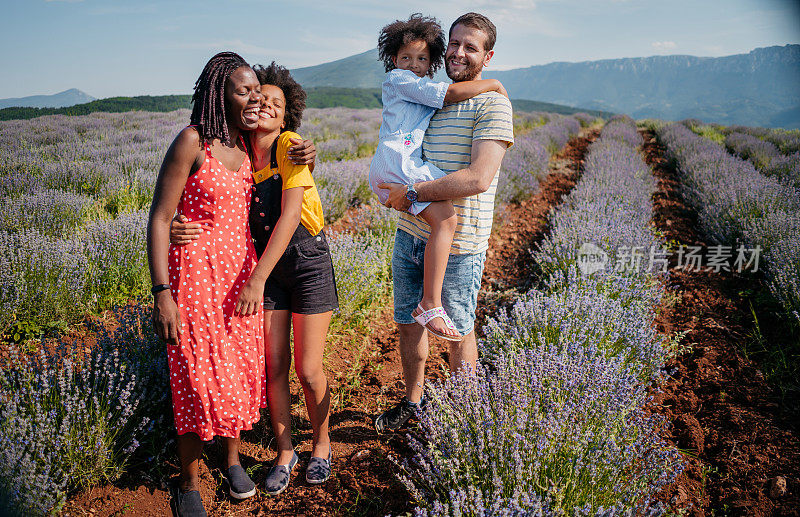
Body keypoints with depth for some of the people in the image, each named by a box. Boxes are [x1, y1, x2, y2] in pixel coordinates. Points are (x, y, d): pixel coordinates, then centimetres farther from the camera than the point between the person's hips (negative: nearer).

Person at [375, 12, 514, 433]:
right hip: (410, 231, 7)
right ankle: (412, 401, 38)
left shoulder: (492, 103, -12)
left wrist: (412, 193, -19)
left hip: (457, 243, -7)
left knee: (457, 332, 10)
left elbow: (478, 179, -23)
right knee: (408, 322, 17)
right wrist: (393, 185, 4)